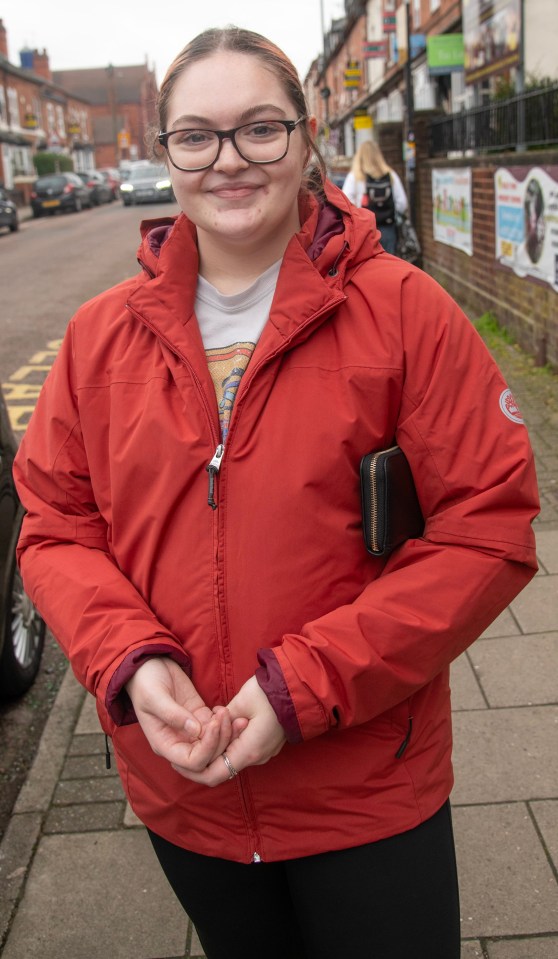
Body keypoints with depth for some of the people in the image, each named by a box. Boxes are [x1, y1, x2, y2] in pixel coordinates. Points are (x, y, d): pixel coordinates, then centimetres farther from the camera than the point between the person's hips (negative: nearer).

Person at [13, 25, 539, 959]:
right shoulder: (103, 333, -1)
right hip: (180, 791, 4)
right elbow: (55, 525, 3)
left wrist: (305, 685, -19)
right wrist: (131, 659, -15)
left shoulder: (403, 311, -12)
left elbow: (488, 527, -14)